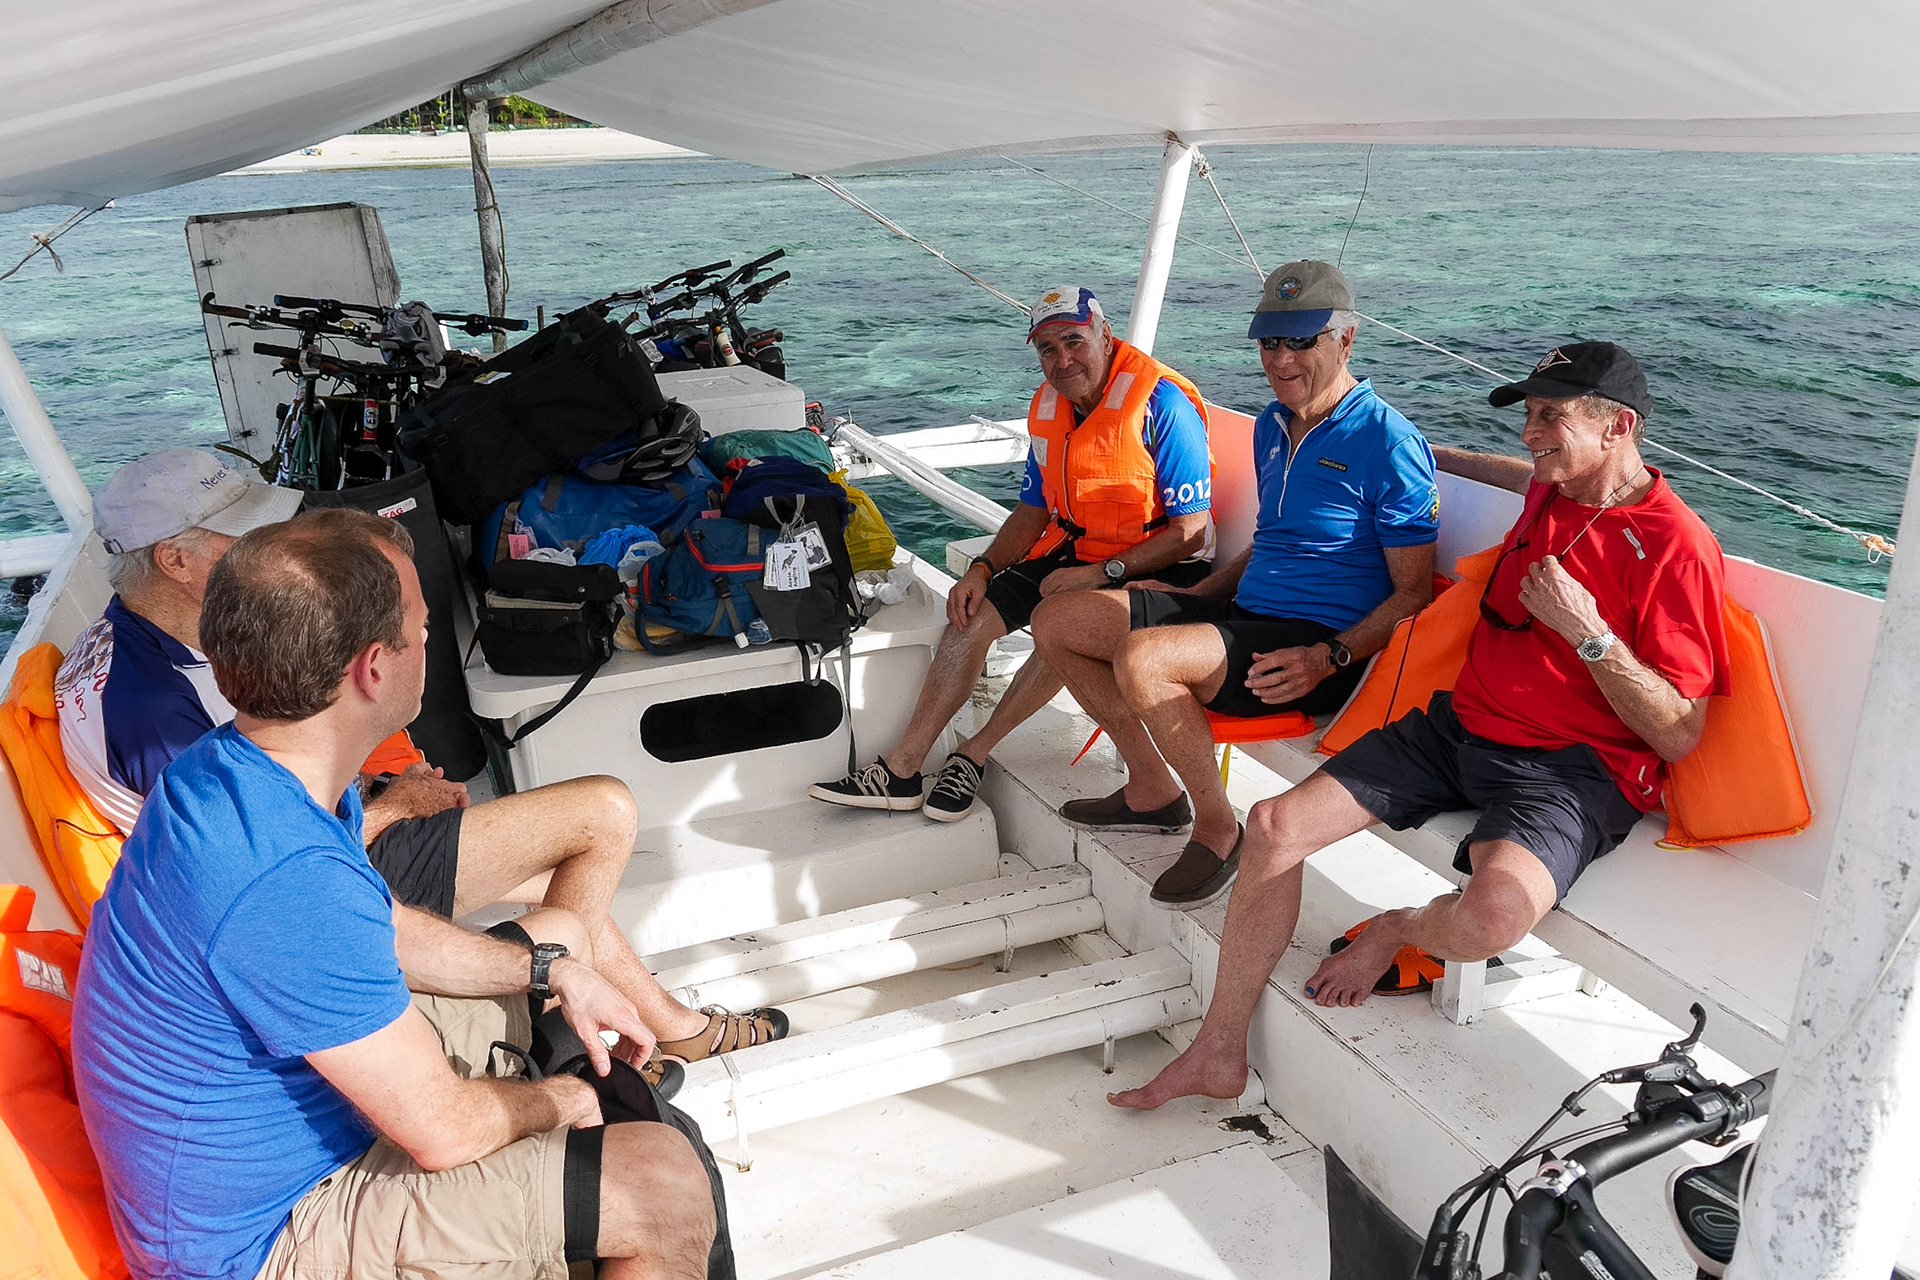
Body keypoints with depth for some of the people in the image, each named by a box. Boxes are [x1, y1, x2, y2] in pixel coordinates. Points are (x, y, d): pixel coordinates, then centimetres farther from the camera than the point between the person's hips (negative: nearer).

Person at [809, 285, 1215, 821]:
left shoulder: (1162, 405, -19)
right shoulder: (1049, 407, 3)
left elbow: (1191, 532, -19)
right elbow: (1033, 512, 11)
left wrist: (1101, 573, -25)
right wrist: (982, 569, -7)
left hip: (1158, 567, -6)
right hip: (1076, 551, 7)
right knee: (973, 615, -12)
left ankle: (972, 755, -15)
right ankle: (900, 770, -9)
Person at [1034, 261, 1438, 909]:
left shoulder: (1389, 443, -13)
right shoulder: (1272, 425, 12)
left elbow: (1414, 593, -12)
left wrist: (1330, 658, -25)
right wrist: (1187, 599, 14)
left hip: (1319, 644, -9)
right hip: (1244, 614, 9)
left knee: (1142, 658, -34)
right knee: (1056, 622, 4)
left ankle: (1218, 828, -10)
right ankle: (1151, 788, 13)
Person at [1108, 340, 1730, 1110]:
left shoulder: (1676, 546, -12)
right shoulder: (1554, 490, 11)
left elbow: (1679, 736, -13)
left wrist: (1587, 631, -21)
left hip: (1570, 769, -7)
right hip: (1460, 725, 7)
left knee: (1493, 915, -39)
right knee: (1274, 826, -9)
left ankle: (1394, 931, 1)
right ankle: (1218, 1054, 1)